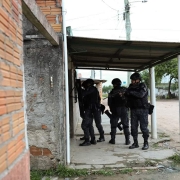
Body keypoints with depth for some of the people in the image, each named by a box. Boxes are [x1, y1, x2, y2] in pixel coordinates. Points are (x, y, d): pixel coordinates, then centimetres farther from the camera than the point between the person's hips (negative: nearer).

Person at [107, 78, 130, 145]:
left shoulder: (112, 91, -4)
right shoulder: (125, 90, 1)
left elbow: (109, 102, -3)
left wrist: (112, 109, 11)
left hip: (115, 110, -1)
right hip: (124, 110, 2)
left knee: (113, 125, 10)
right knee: (125, 125, 7)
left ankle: (112, 139, 11)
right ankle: (127, 140, 3)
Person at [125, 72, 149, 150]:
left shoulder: (143, 86, -8)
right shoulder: (131, 86, 9)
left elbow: (141, 94, -25)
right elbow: (127, 96, 10)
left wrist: (131, 92, -26)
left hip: (142, 109, -5)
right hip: (133, 109, 6)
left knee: (143, 126, -2)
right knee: (133, 126, 6)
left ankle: (146, 143, 8)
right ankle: (135, 143, 16)